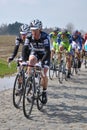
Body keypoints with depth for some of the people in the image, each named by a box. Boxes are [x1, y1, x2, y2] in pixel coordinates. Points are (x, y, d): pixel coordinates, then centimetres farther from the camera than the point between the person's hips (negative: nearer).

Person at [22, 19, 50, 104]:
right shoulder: (29, 37, -23)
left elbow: (48, 51, -38)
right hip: (35, 53, 2)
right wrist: (23, 60, -42)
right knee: (31, 60, -34)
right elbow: (25, 48, -27)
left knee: (44, 74, -14)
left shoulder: (45, 37, -32)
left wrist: (42, 61, -50)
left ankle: (44, 92, 8)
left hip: (44, 55, -2)